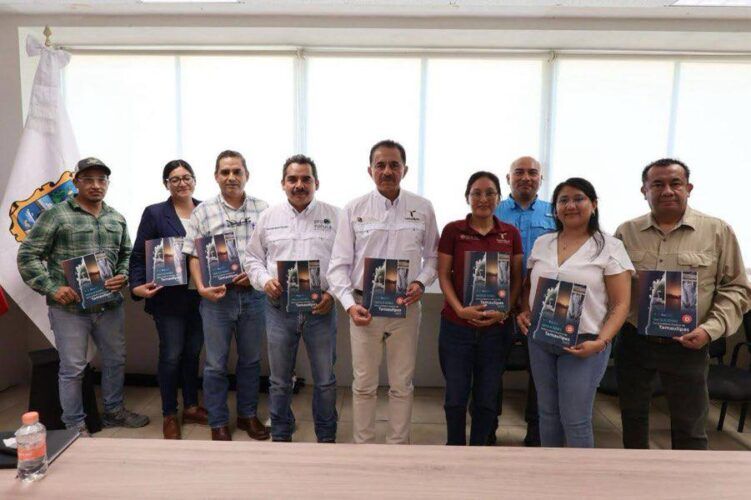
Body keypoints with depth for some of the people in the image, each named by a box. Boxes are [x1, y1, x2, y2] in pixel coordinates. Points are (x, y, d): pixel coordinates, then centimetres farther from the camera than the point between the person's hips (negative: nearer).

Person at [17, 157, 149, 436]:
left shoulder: (117, 219, 10)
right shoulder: (56, 215, -5)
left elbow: (127, 254, 18)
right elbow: (28, 256, -5)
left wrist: (123, 276, -1)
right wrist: (52, 288, -13)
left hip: (110, 305, 5)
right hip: (70, 307, -5)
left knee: (115, 360, 15)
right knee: (73, 368, 4)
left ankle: (114, 411, 35)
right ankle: (75, 426, 21)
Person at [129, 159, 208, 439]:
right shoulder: (154, 213, -2)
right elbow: (139, 255, -4)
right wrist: (137, 285, -17)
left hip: (200, 296, 3)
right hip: (169, 297, -3)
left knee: (193, 352, 14)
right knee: (171, 355, 4)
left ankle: (191, 407, 30)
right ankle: (169, 415, 22)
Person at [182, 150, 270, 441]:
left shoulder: (262, 210, 4)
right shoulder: (203, 212, 2)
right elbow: (194, 256, 2)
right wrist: (201, 288, -11)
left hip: (253, 294, 1)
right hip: (217, 296, -1)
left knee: (251, 359, 14)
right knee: (216, 363, 7)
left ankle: (248, 415, 32)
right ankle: (218, 423, 24)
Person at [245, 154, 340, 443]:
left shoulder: (334, 216, 2)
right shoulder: (269, 217, 8)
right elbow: (253, 258, 12)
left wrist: (333, 292, -12)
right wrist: (264, 281, -7)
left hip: (321, 309, -1)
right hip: (279, 308, 2)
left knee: (325, 380, 10)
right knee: (280, 381, 13)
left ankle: (326, 437, 28)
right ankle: (280, 436, 31)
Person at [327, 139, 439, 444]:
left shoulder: (422, 209, 1)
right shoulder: (354, 210, -2)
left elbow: (432, 256, 9)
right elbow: (339, 265, -2)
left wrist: (421, 283, -10)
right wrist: (349, 304, -14)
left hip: (406, 307, 1)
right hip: (364, 306, 0)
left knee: (402, 385, 13)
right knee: (364, 385, 12)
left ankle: (398, 445, 31)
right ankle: (363, 445, 30)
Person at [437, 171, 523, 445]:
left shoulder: (511, 234, 4)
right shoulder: (453, 230, -2)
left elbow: (517, 278, 7)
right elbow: (444, 275, -2)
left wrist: (504, 311, -8)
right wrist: (460, 309, -14)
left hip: (497, 327, 2)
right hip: (457, 326, -1)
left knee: (486, 397, 12)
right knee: (456, 395, 8)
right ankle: (455, 446, 31)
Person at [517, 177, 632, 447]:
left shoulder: (609, 247, -5)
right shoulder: (542, 243, 8)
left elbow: (620, 304, -7)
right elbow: (528, 286, 19)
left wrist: (601, 342, -18)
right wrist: (524, 313, 0)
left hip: (583, 344, -4)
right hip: (540, 340, 4)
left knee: (575, 419, 1)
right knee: (547, 412, 15)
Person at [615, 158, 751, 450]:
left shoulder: (718, 232, -2)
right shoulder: (626, 232, 2)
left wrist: (711, 329, -13)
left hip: (687, 347, -2)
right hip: (633, 342, 2)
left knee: (689, 428, 11)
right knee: (632, 416, 18)